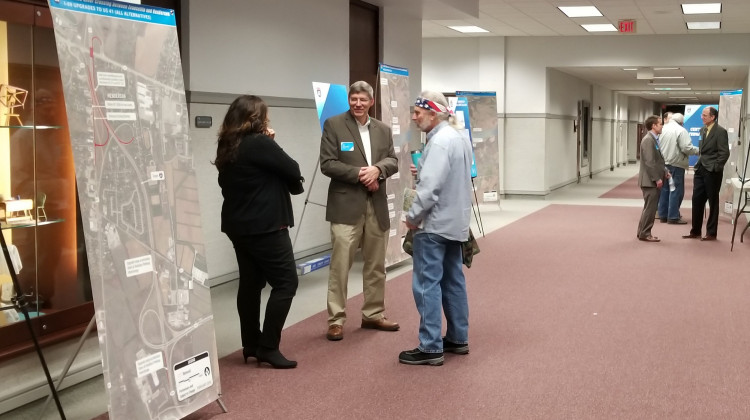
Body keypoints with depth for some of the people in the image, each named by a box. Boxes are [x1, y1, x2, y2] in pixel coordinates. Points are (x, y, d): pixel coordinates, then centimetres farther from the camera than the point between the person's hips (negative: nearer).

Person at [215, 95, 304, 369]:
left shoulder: (228, 146, 9)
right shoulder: (259, 143, -16)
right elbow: (293, 171, -14)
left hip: (239, 225, 9)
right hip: (265, 226, -9)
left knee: (250, 283, 13)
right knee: (285, 282, -3)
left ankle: (251, 345, 18)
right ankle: (267, 347, -5)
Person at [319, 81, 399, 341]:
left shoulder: (383, 130, 14)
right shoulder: (334, 125, -2)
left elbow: (393, 161, 6)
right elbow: (327, 164, -9)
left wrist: (377, 169, -15)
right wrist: (359, 174, -16)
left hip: (377, 206, 5)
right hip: (346, 205, -5)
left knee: (376, 266, 12)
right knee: (340, 266, -5)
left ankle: (373, 315, 24)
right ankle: (336, 320, 3)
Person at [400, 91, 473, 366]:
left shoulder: (439, 141, -19)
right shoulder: (459, 138, 12)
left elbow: (430, 187, -24)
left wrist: (413, 216, -12)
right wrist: (422, 171, 9)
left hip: (435, 223, -10)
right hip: (455, 221, 10)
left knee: (427, 284, -6)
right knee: (453, 281, 15)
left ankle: (431, 348, -3)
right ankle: (458, 338, 23)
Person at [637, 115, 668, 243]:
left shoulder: (654, 139, 15)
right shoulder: (648, 140, -16)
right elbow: (649, 162, -21)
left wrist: (664, 171, 10)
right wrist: (657, 178, -20)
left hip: (653, 180, 10)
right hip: (650, 180, -10)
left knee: (650, 207, 15)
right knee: (650, 207, -5)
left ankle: (643, 232, 22)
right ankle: (645, 233, 1)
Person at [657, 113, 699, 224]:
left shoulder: (663, 129, 7)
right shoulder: (681, 130, -11)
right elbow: (687, 148, -16)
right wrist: (699, 150, -1)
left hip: (663, 163, 7)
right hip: (676, 164, -7)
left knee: (664, 189, 13)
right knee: (676, 190, -1)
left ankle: (663, 215, 18)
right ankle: (673, 217, 0)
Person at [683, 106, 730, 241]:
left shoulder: (720, 131, -11)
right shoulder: (703, 130, 11)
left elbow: (724, 153, -14)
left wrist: (715, 168, -16)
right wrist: (699, 164, 10)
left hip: (712, 172, -7)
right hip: (700, 170, 7)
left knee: (713, 202, 3)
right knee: (697, 200, 9)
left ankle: (711, 233, 12)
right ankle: (695, 231, 18)